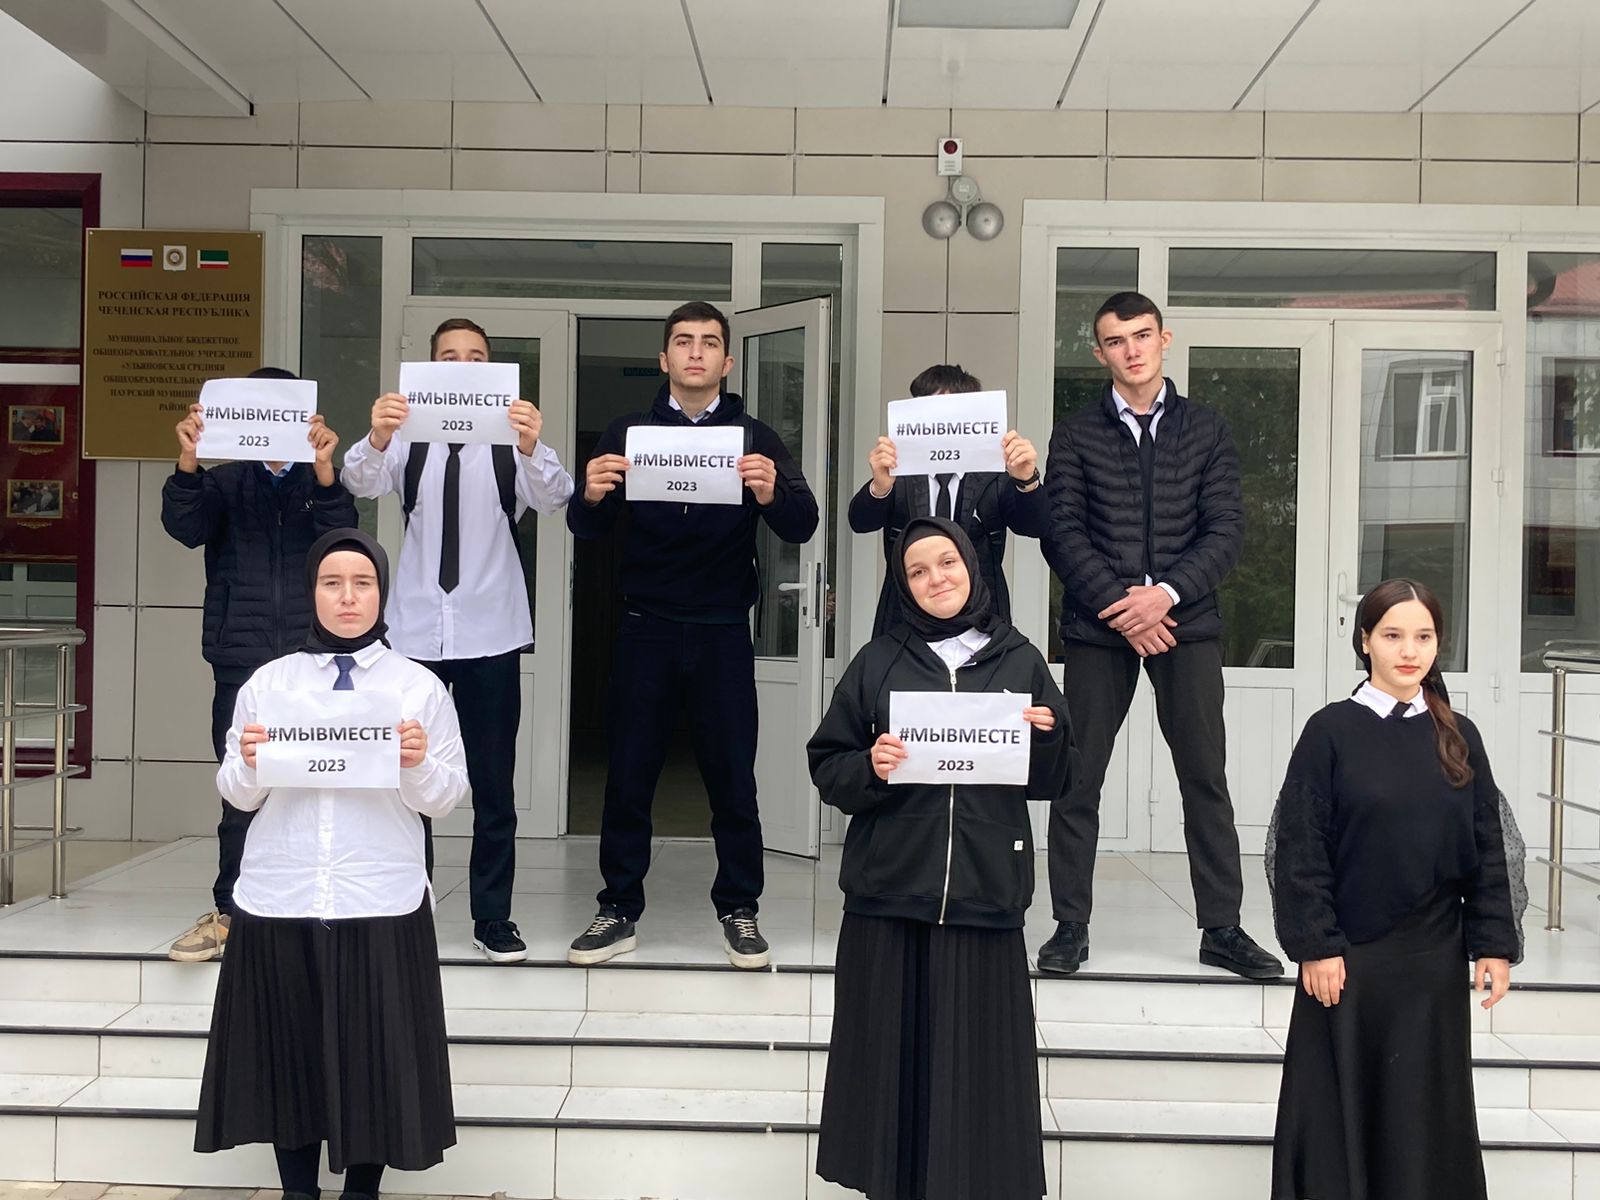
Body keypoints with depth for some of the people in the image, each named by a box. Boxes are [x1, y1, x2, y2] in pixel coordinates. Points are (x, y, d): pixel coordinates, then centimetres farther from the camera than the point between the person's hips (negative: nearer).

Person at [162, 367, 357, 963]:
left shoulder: (322, 482, 10)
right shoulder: (224, 482, 12)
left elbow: (340, 539, -8)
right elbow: (186, 528, -6)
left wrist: (323, 469, -25)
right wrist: (188, 461, -23)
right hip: (241, 660, 1)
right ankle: (231, 910, 8)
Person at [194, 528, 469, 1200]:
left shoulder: (421, 687, 3)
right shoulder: (268, 682, 7)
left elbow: (444, 801, 0)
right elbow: (240, 797, 8)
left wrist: (419, 765, -19)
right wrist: (248, 762, -13)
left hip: (381, 902, -1)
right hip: (280, 900, 2)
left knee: (375, 1050, 3)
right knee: (288, 1049, 9)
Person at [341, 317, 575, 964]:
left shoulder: (513, 440, 1)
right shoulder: (409, 437, 4)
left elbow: (553, 495, -15)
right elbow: (361, 481, -13)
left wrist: (533, 448, -37)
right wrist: (377, 438, -36)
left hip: (490, 632, -1)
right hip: (416, 629, 1)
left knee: (493, 782, 4)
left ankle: (492, 916, 14)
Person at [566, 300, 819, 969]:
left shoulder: (755, 438, 6)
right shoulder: (629, 434, 8)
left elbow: (801, 527, -5)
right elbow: (584, 528, 2)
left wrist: (771, 494, -27)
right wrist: (591, 497, -22)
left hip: (722, 634, -1)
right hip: (646, 629, 1)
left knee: (732, 775, 3)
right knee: (629, 773, 4)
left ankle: (739, 910, 17)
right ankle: (620, 912, 15)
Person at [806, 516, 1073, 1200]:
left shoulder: (1020, 662, 9)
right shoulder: (877, 662, 7)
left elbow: (1053, 782, 11)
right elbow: (826, 768, 5)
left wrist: (1046, 737, -8)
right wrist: (868, 768, -14)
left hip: (985, 897, 0)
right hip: (889, 895, 0)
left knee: (977, 1060, 2)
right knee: (893, 1055, 3)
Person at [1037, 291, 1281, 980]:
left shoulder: (1206, 432, 10)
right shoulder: (1076, 436, 8)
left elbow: (1226, 531, 2)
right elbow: (1062, 533, -1)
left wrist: (1166, 593, -12)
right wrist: (1117, 604, -12)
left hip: (1185, 620, 1)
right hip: (1097, 622, 0)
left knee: (1205, 775, 1)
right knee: (1078, 776, 1)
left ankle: (1221, 927, 10)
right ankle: (1070, 926, 11)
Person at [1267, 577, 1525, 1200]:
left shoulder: (1459, 738, 5)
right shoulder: (1331, 730, -5)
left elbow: (1489, 849, 7)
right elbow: (1301, 847, -7)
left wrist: (1495, 944, 2)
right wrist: (1315, 946, -11)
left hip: (1433, 960, 3)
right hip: (1348, 959, -3)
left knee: (1425, 1112, 10)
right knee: (1340, 1106, 5)